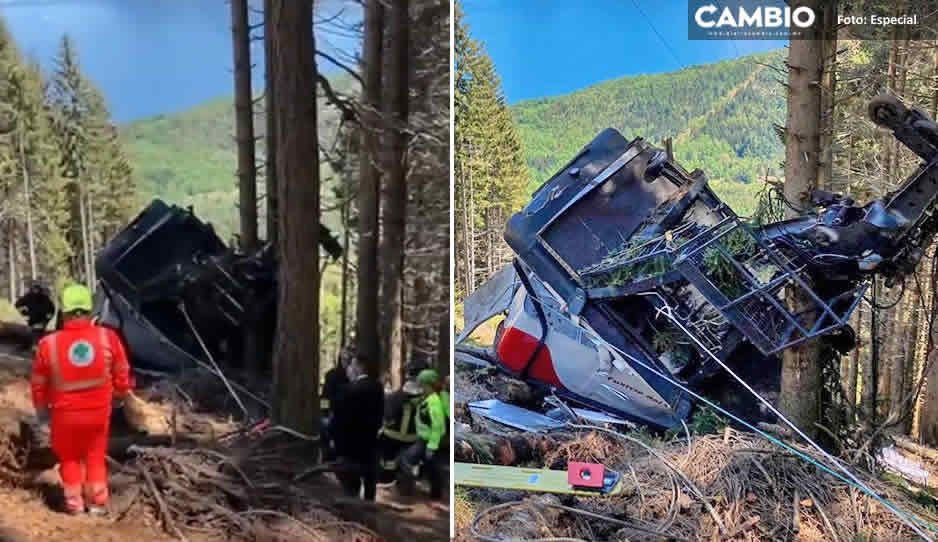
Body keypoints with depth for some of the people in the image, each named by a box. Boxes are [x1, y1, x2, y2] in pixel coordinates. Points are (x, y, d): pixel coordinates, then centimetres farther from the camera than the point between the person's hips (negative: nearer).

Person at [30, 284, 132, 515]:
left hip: (65, 414, -1)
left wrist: (42, 410, 16)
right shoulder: (108, 338, -15)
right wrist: (120, 394, 17)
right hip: (99, 410, 1)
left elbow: (38, 383, -2)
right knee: (95, 456, 21)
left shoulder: (49, 344, -16)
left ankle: (74, 503, 29)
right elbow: (121, 374, -3)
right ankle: (98, 503, 26)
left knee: (69, 457, 22)